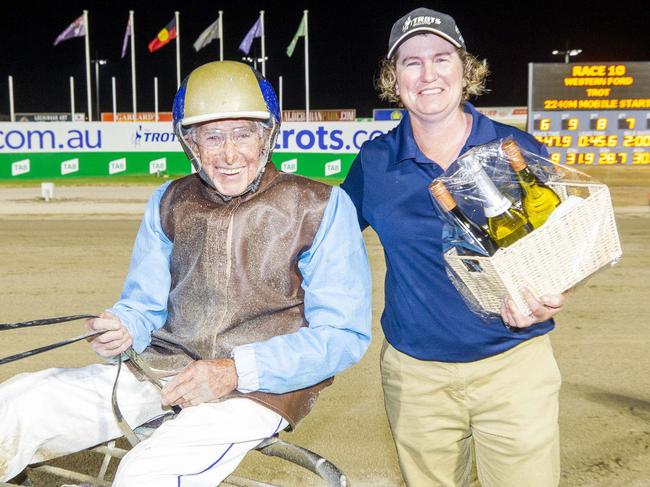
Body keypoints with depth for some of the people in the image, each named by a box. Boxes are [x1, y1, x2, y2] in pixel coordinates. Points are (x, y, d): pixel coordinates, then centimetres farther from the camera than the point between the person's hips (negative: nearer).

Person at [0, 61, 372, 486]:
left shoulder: (322, 207, -6)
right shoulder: (170, 203, 8)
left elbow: (343, 334, -9)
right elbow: (146, 303, 13)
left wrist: (235, 370, -20)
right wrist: (123, 327, -13)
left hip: (260, 385, -3)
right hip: (162, 367, 4)